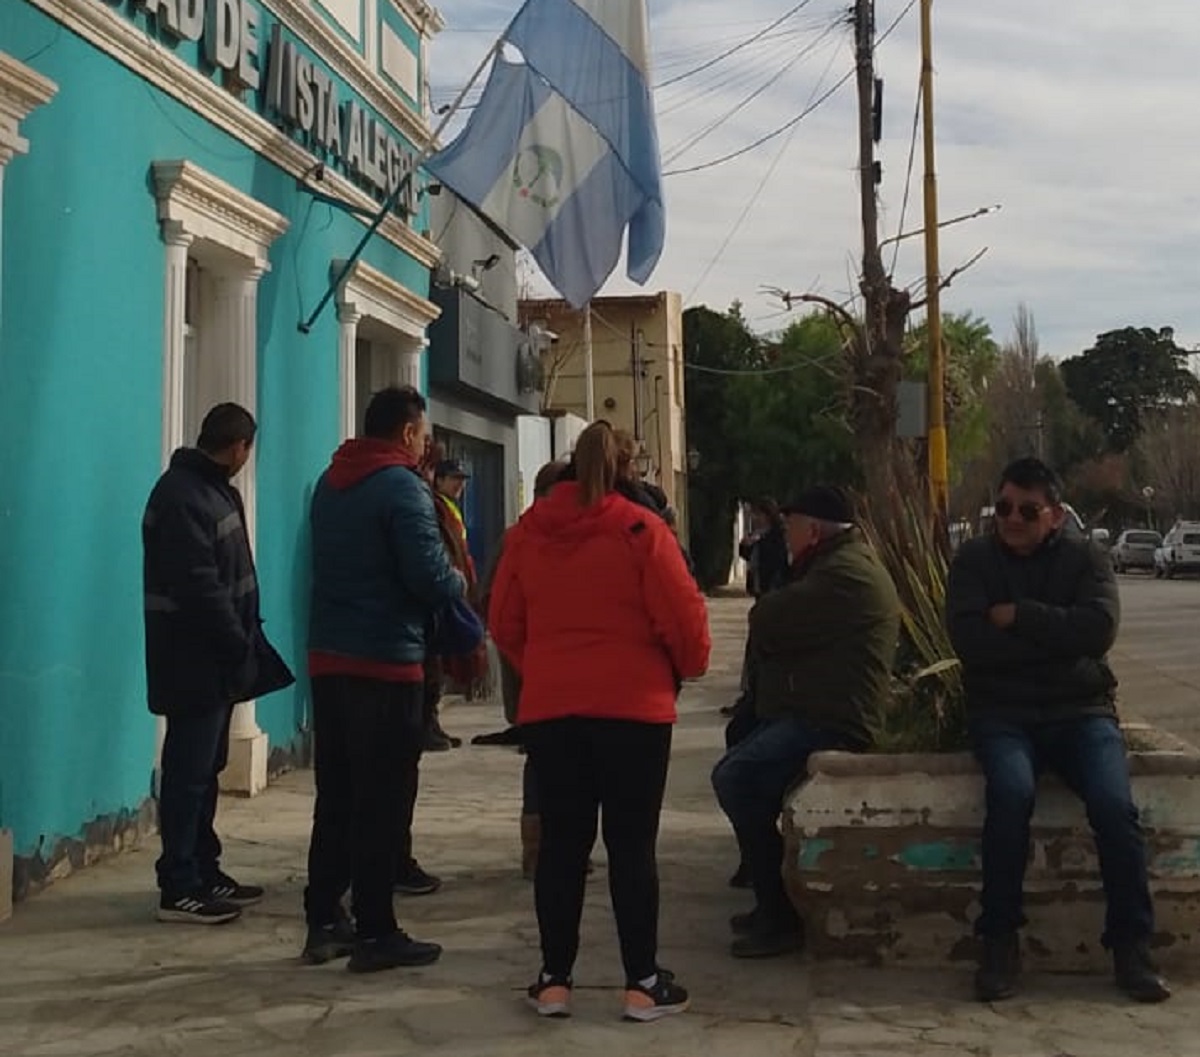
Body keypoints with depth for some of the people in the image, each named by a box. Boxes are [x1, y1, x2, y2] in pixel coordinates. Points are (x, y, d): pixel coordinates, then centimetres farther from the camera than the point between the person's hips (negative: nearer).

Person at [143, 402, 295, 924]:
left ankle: (203, 872, 24)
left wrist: (243, 642, 9)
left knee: (203, 770, 15)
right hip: (195, 664, -10)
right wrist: (241, 647, -17)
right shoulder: (182, 497, -18)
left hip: (215, 660, 10)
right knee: (189, 773, -5)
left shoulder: (212, 488, 13)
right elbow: (198, 588, -23)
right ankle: (179, 889, 1)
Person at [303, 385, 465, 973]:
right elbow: (431, 576, -20)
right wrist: (459, 584, 3)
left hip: (328, 658, 8)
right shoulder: (402, 487, -12)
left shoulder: (329, 484, 13)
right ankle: (375, 934, 3)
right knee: (382, 803, -2)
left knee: (335, 796, 13)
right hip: (387, 663, -8)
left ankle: (323, 922, 18)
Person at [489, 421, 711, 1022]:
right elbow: (683, 617, -10)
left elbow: (503, 621, 8)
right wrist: (689, 667, 10)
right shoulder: (640, 530, -10)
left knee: (561, 843, 10)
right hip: (633, 705, -3)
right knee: (632, 845, 3)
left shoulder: (528, 530, 3)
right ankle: (643, 983, 7)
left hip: (548, 707, 3)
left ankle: (554, 980, 14)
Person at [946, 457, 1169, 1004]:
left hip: (1080, 710, 1)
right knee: (1012, 792, -32)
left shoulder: (1084, 557, 5)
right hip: (1003, 713, -1)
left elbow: (1098, 629, -13)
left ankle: (1131, 946, -10)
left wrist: (1018, 616, -13)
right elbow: (969, 641, -12)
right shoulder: (974, 559, 4)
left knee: (1114, 803, -26)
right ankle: (999, 940, -19)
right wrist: (1057, 636, -12)